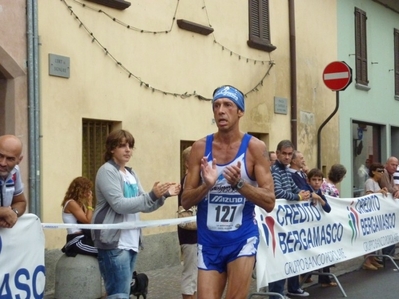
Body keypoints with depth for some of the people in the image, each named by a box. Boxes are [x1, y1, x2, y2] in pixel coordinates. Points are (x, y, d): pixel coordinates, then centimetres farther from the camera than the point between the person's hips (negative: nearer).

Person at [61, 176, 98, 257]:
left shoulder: (79, 203, 17)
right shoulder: (71, 203, -10)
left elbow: (91, 221, 8)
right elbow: (87, 221, -15)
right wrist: (89, 203, -8)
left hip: (83, 238, 9)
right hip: (76, 241, -9)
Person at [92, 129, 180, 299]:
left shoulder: (131, 174, 15)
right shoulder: (107, 171, -9)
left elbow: (144, 205, 14)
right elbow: (119, 205, -19)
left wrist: (163, 195, -3)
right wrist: (152, 195, -23)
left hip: (131, 241, 9)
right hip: (114, 242, -8)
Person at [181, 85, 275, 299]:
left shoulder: (255, 147, -6)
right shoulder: (200, 148, -1)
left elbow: (269, 202, -9)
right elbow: (186, 201, 0)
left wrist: (239, 184, -24)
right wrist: (207, 185, -19)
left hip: (242, 239, -2)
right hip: (209, 240, 2)